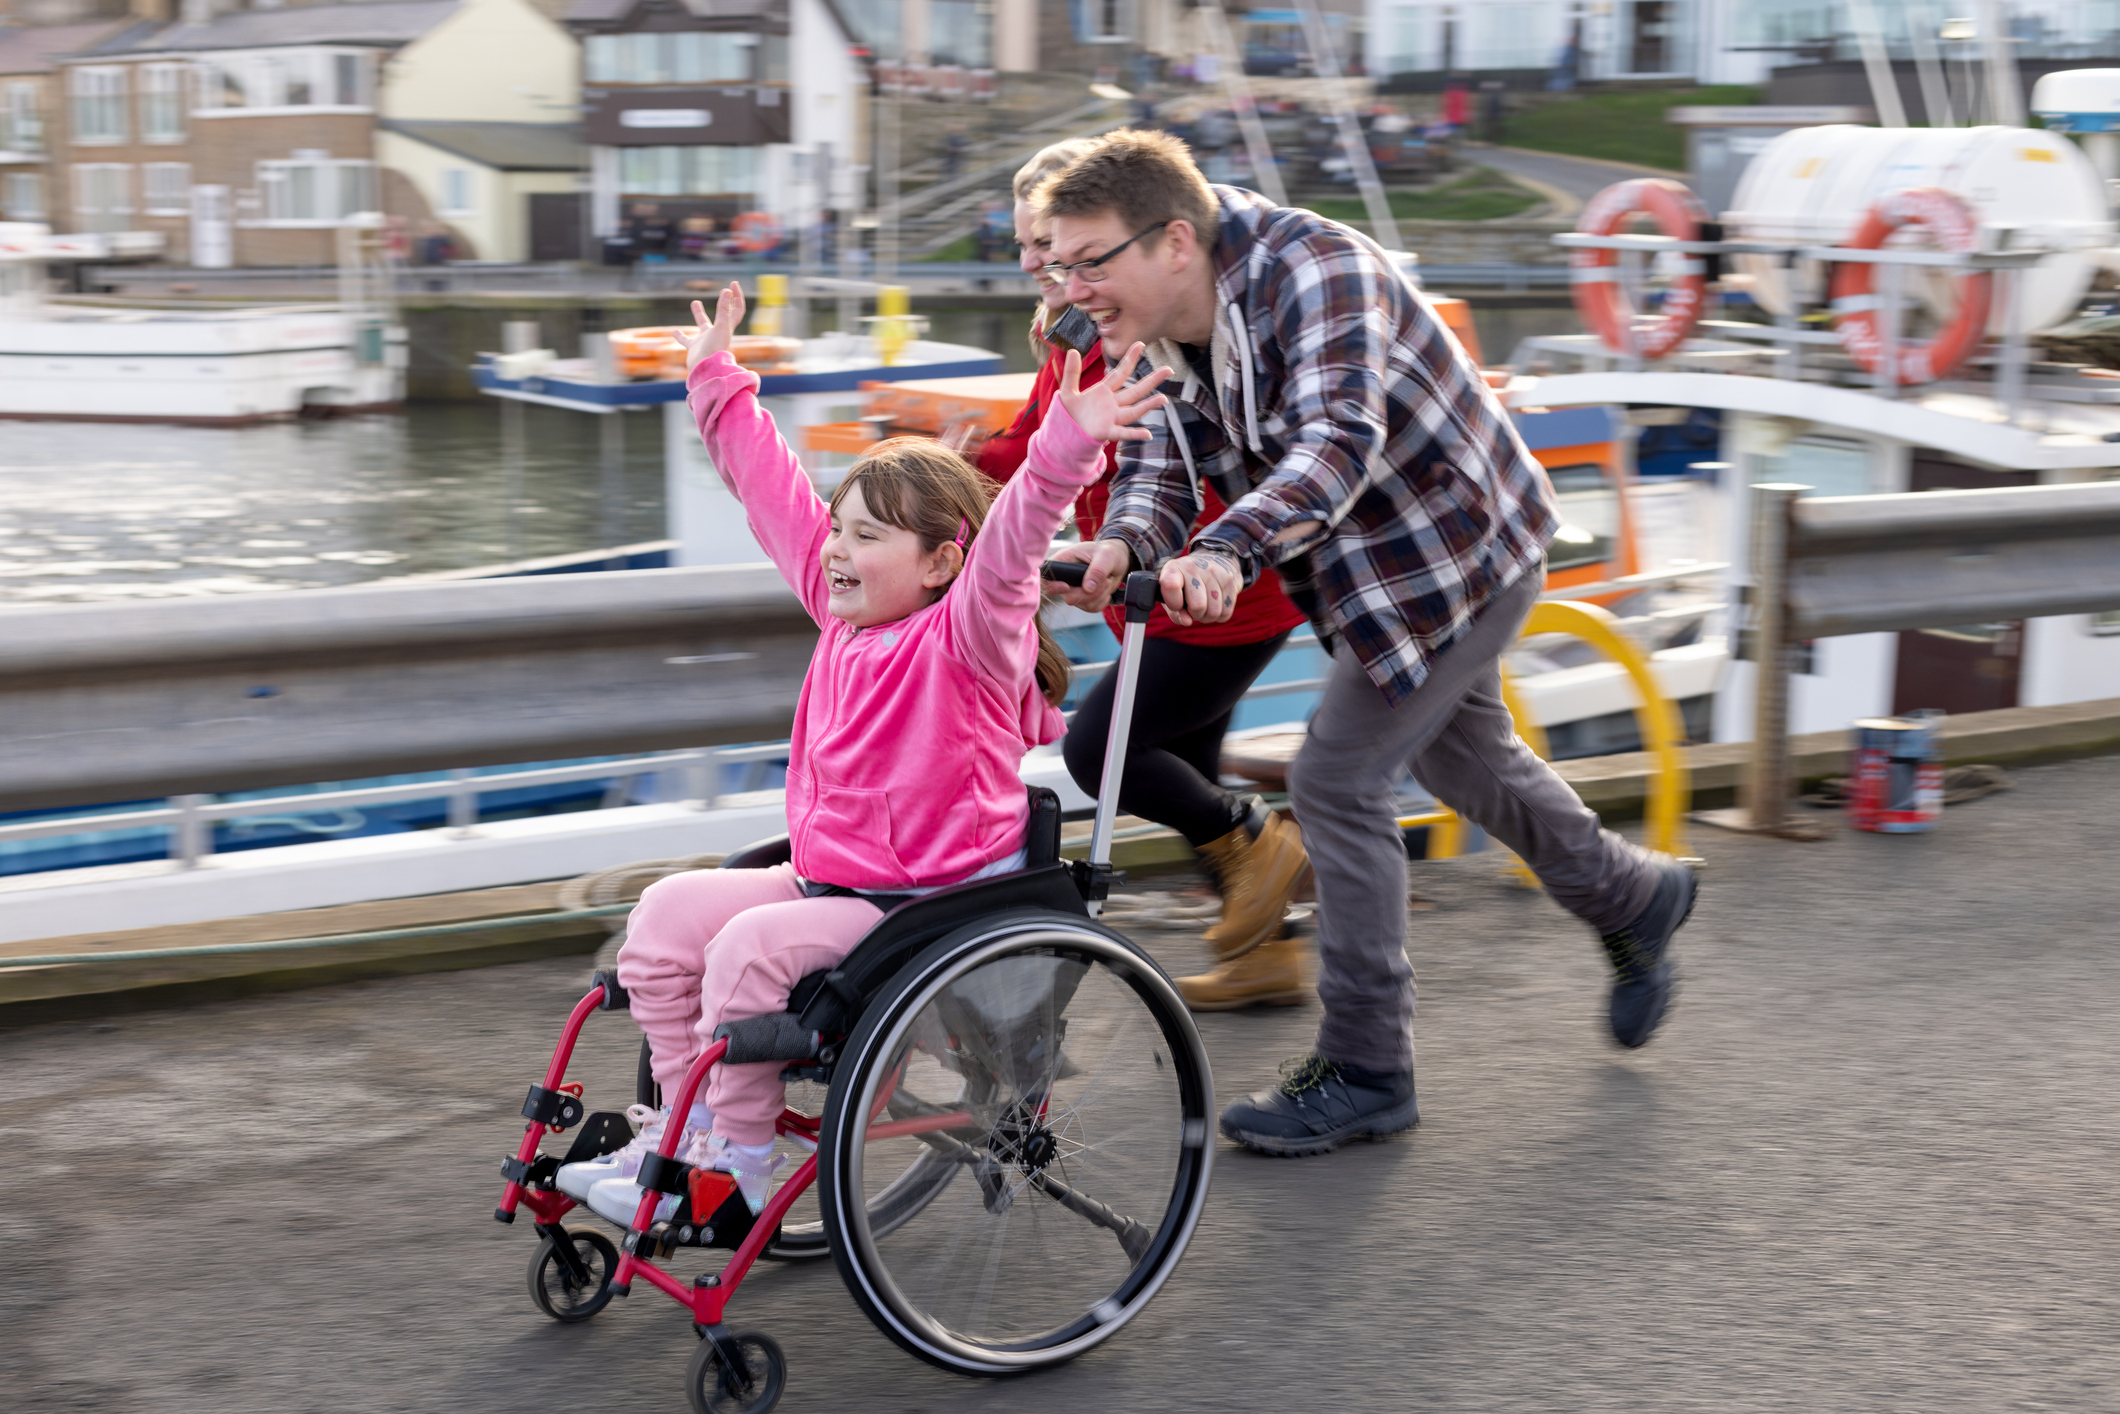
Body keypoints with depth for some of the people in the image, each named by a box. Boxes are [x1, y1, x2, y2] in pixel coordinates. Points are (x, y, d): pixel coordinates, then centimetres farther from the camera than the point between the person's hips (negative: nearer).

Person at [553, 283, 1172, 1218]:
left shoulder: (969, 640, -15)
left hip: (931, 905, -8)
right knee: (669, 911, -1)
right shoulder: (843, 614, 7)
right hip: (826, 881, 9)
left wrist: (1065, 451, -51)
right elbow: (774, 492, 15)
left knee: (751, 946, -25)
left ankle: (737, 1163, -9)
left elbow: (1010, 545, -35)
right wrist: (717, 383, 23)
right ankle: (684, 1123, 8)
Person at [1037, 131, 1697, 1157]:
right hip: (1379, 563, 10)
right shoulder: (1167, 324, -5)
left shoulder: (1316, 273, -31)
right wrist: (1124, 542, -35)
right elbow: (1164, 454, -12)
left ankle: (1365, 1072, 0)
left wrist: (1231, 549, -60)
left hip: (1456, 553, -9)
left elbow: (1340, 436, -44)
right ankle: (1635, 900, 50)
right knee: (1462, 758, 24)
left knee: (1335, 782, -12)